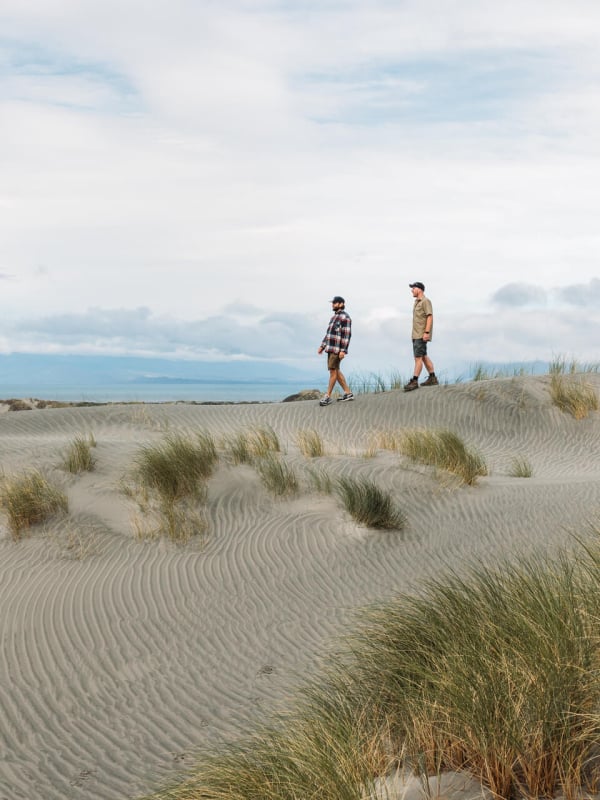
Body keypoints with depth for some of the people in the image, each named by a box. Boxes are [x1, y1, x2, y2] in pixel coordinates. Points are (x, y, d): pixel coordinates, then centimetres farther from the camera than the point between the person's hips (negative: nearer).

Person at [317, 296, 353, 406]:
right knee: (336, 371, 10)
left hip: (338, 349, -10)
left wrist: (343, 350, -22)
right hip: (331, 347, 10)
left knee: (333, 371, -8)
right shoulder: (334, 317, 19)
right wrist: (322, 346, 16)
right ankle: (348, 393, 16)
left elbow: (347, 334, -16)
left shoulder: (345, 317, -10)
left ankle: (328, 396, -5)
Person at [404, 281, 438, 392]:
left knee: (418, 357, -12)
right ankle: (432, 378, 17)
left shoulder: (426, 301, -10)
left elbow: (430, 317, -16)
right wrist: (415, 334, 17)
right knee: (424, 357, 12)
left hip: (422, 335, -10)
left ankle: (414, 381, -14)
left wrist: (426, 332, -23)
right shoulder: (417, 302, 17)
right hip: (416, 334, 10)